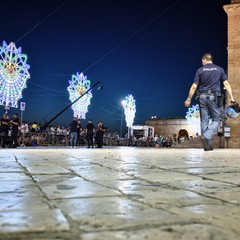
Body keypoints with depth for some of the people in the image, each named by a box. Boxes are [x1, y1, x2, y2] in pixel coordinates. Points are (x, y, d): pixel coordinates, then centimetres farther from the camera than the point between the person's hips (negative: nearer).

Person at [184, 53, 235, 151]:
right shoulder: (219, 69, 6)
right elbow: (226, 84, -2)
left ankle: (207, 145, 9)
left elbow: (194, 86, 0)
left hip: (202, 97, 1)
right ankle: (206, 136, -15)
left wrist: (188, 99, 6)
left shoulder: (200, 70, 4)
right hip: (214, 97, -1)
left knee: (204, 120, 7)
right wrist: (231, 97, -2)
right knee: (216, 119, 8)